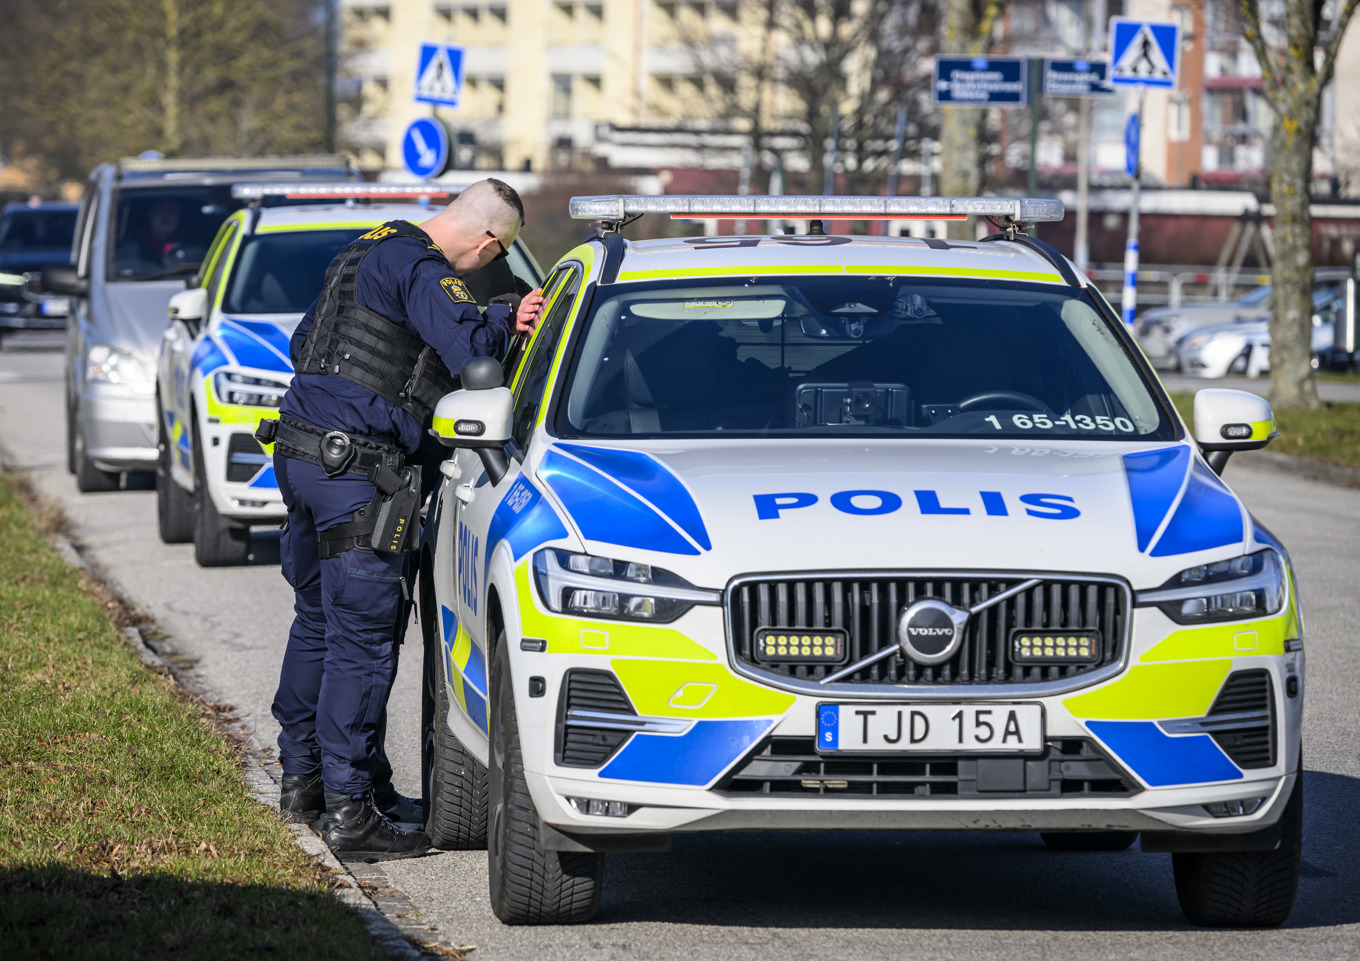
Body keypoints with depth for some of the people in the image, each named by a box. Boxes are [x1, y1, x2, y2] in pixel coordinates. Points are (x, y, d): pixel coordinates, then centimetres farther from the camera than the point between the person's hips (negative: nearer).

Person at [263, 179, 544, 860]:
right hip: (356, 471, -10)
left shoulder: (365, 254, 18)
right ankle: (349, 810, -7)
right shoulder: (420, 270, -12)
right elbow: (467, 347, -26)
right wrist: (510, 319, -9)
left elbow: (302, 344, 27)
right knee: (362, 639, -7)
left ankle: (301, 778, 29)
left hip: (300, 449, 10)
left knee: (317, 623, 20)